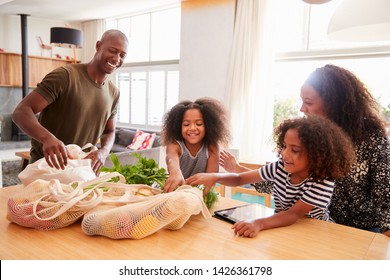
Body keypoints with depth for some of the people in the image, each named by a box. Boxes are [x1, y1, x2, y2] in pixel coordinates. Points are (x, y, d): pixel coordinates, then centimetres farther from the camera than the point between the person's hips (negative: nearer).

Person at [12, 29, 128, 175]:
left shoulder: (114, 93, 3)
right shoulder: (65, 76, -16)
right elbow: (21, 112, -21)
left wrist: (104, 151, -13)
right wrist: (47, 137, -41)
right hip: (46, 166, -5)